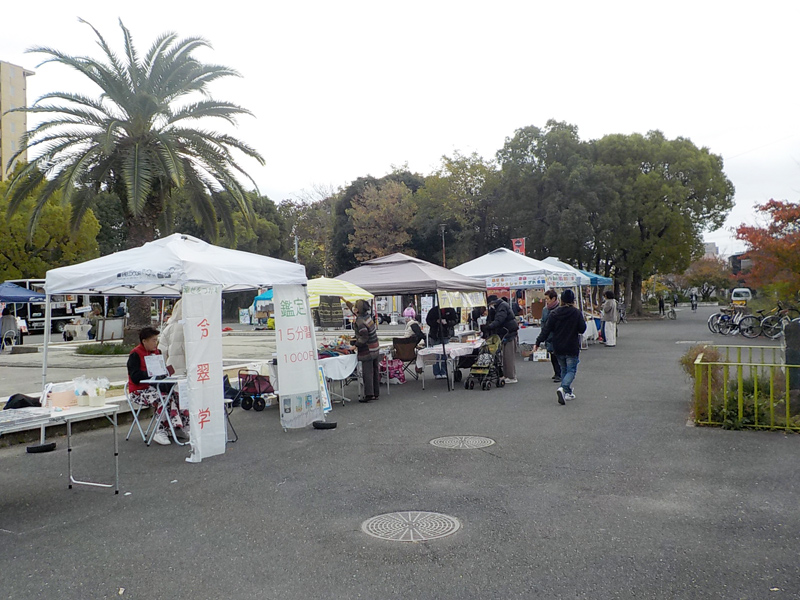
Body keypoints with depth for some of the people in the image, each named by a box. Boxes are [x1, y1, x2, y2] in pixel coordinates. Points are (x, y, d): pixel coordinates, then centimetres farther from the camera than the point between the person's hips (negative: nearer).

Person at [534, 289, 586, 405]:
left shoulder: (554, 313, -2)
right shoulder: (577, 313, -9)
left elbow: (546, 329, -4)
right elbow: (582, 329, -6)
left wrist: (538, 342, 0)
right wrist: (583, 320, 13)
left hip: (558, 348, 3)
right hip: (572, 348, -3)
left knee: (564, 369, 18)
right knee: (571, 370, 1)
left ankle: (568, 392, 22)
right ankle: (563, 388, -24)